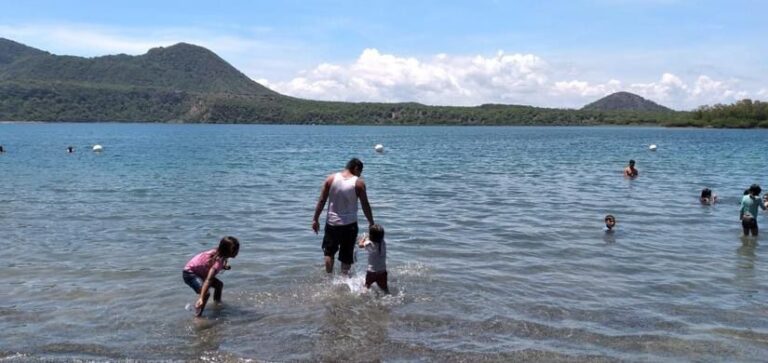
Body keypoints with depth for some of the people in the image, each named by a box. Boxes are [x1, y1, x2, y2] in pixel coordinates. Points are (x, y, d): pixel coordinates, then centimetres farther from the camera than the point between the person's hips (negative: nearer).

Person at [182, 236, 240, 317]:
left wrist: (224, 267, -11)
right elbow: (208, 280, -43)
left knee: (219, 284, 21)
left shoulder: (218, 253, -10)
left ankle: (217, 303, 45)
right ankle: (197, 316, -19)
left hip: (199, 272, 10)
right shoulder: (219, 260, -34)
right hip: (189, 273, -10)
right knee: (206, 293, -29)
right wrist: (201, 298, -51)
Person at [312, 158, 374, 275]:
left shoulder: (331, 178, -3)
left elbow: (321, 201, -3)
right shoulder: (359, 183, -9)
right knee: (347, 255, 12)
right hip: (349, 224, -2)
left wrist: (315, 219, 4)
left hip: (332, 223, 2)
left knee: (329, 252, 19)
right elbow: (365, 205, -7)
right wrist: (371, 223, 4)